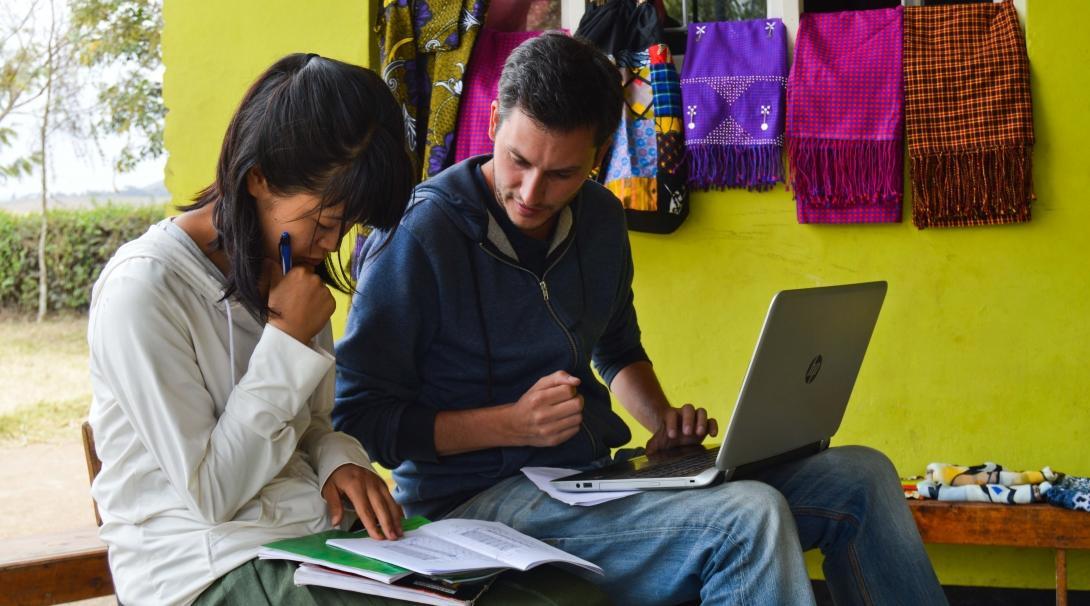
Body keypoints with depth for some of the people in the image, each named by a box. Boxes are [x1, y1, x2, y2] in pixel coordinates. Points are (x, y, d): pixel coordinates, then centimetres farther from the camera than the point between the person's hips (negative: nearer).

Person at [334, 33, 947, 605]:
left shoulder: (600, 220, 8)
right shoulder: (419, 237, -14)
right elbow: (357, 417, -12)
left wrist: (663, 419, 6)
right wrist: (511, 424, -20)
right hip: (480, 501, -7)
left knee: (861, 476, 0)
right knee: (748, 517, -31)